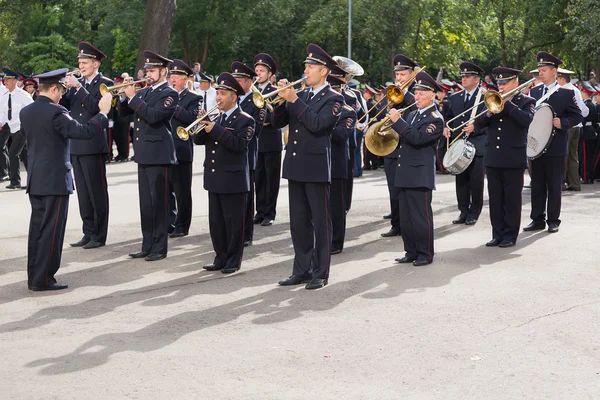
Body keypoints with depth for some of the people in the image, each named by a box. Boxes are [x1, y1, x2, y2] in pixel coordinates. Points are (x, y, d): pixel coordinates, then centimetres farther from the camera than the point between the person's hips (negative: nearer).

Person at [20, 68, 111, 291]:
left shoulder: (25, 112, 7)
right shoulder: (56, 113, -17)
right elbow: (85, 132, -23)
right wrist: (103, 112, -12)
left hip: (35, 179, 8)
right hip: (55, 180, -8)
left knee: (37, 228, 13)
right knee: (52, 230, -2)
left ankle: (34, 277, 18)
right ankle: (43, 279, 0)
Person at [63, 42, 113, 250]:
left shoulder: (105, 83, -5)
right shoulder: (77, 82, 13)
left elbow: (95, 107, -19)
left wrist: (78, 87, -19)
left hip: (93, 145, -7)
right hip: (76, 145, 7)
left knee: (97, 192, -2)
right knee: (83, 193, 11)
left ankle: (99, 236, 4)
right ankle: (88, 233, 19)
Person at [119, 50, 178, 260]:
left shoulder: (169, 94, -8)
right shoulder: (145, 91, 15)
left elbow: (153, 115, -22)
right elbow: (126, 111, 18)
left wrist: (133, 97, -17)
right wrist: (126, 96, 0)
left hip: (158, 155, -8)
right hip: (143, 154, 8)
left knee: (158, 203, -3)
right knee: (145, 203, 11)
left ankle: (159, 248, 3)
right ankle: (147, 246, 19)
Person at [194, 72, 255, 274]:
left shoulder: (244, 120, -6)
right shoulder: (215, 117, 14)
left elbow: (239, 144, -21)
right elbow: (198, 140, 9)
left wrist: (216, 130, -23)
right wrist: (202, 125, -10)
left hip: (233, 180, -7)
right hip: (214, 179, 7)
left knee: (233, 223, 0)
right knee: (216, 222, 11)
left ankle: (233, 261, 9)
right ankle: (221, 258, 21)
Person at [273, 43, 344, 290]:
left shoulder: (334, 99, -5)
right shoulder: (300, 95, 14)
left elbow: (317, 124, -20)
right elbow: (279, 122, 9)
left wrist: (294, 100, -20)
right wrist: (282, 98, -7)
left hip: (316, 167, -6)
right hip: (295, 166, 6)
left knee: (321, 222, 0)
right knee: (298, 222, 11)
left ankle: (320, 274, 6)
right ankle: (302, 270, 19)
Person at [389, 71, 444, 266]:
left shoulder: (436, 119, -9)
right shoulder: (413, 114, 17)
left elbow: (417, 138, -22)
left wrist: (397, 121, -24)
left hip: (420, 175, -8)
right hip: (404, 174, 8)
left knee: (421, 217, -4)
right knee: (406, 218, 12)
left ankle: (425, 254, 5)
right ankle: (411, 252, 20)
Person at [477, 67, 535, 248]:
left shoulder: (526, 101, 0)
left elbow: (527, 120, -19)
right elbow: (480, 123, 5)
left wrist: (507, 104, -19)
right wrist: (490, 111, -14)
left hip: (514, 158, -5)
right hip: (492, 158, 5)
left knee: (512, 199, 2)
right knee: (495, 199, 8)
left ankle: (510, 235, 9)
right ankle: (498, 234, 15)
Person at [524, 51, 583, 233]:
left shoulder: (566, 93, -2)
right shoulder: (533, 92, 10)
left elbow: (577, 116, -2)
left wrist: (562, 122, -17)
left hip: (556, 148, -4)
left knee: (554, 186, 2)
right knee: (537, 186, 8)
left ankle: (553, 220, 10)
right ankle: (537, 220, 15)